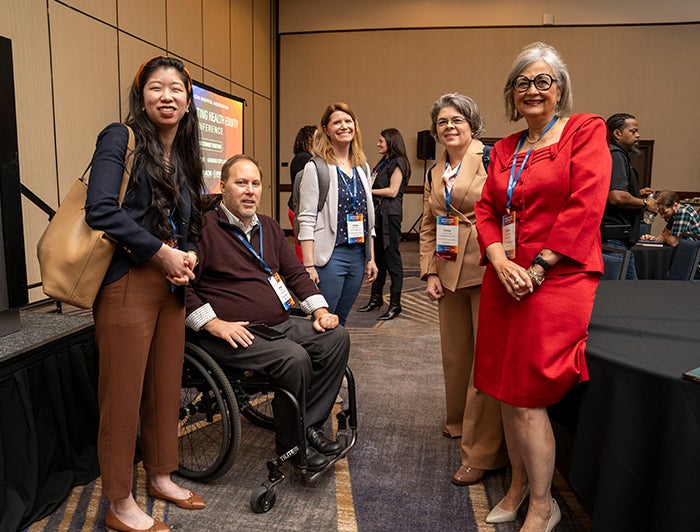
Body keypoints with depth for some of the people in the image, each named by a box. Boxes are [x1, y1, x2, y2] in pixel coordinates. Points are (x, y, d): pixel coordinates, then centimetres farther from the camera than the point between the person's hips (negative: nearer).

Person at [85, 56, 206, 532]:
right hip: (128, 284, -7)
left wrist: (189, 256, 0)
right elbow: (101, 209, -18)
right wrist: (162, 252, -15)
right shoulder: (121, 139, -5)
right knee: (123, 395, 3)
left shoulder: (185, 156, 16)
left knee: (167, 387, 15)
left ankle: (161, 477, 34)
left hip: (172, 287, 7)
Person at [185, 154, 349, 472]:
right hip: (233, 334, -8)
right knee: (295, 358, -29)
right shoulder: (204, 227, -6)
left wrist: (320, 309, 6)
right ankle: (292, 445, -5)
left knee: (336, 337, -8)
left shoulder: (269, 228, 17)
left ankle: (309, 426, -1)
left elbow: (295, 273, 20)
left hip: (279, 324, 8)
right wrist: (214, 324, -18)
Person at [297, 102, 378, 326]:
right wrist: (309, 265, -16)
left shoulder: (362, 167, 13)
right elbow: (307, 219, -11)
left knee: (340, 320, 14)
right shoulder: (316, 167, -6)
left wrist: (371, 257, 13)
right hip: (329, 255, -6)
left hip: (358, 254, 6)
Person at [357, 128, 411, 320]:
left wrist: (368, 191, -9)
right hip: (377, 212, 9)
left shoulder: (398, 162, -6)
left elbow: (392, 191, -15)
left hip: (390, 214, -9)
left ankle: (395, 304, 3)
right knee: (376, 257, 14)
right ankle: (376, 298, 25)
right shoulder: (383, 162, 20)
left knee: (392, 258, -4)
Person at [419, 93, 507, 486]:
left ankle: (482, 451, 10)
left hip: (487, 272, -6)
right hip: (449, 274, 7)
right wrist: (430, 272, 5)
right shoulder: (435, 173, 15)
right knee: (454, 355, 17)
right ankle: (459, 423, 38)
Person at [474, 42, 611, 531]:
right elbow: (486, 210, 10)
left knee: (526, 396, -3)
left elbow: (585, 207, -13)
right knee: (508, 391, 12)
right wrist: (500, 261, -7)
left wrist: (537, 268, -15)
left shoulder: (585, 132, -1)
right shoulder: (504, 150, 16)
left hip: (556, 282, -6)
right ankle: (518, 486, 32)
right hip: (505, 281, 6)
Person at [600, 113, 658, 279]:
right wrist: (645, 203, -8)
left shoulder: (617, 155, 21)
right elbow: (616, 197, -24)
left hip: (620, 240, 11)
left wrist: (637, 194, 18)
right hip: (614, 240, -11)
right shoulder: (615, 155, -11)